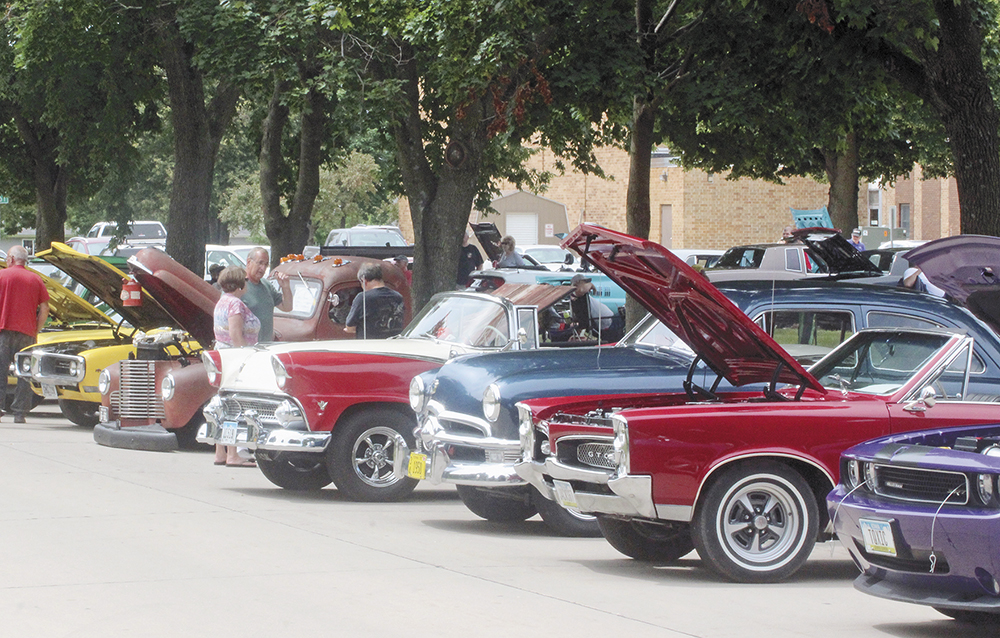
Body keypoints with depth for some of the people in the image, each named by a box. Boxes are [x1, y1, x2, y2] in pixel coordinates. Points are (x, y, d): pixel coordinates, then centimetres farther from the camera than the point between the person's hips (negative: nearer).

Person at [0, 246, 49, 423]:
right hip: (27, 333, 2)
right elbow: (44, 309, 4)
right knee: (25, 374, 4)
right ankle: (20, 413, 1)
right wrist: (36, 330, 10)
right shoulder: (36, 280, 10)